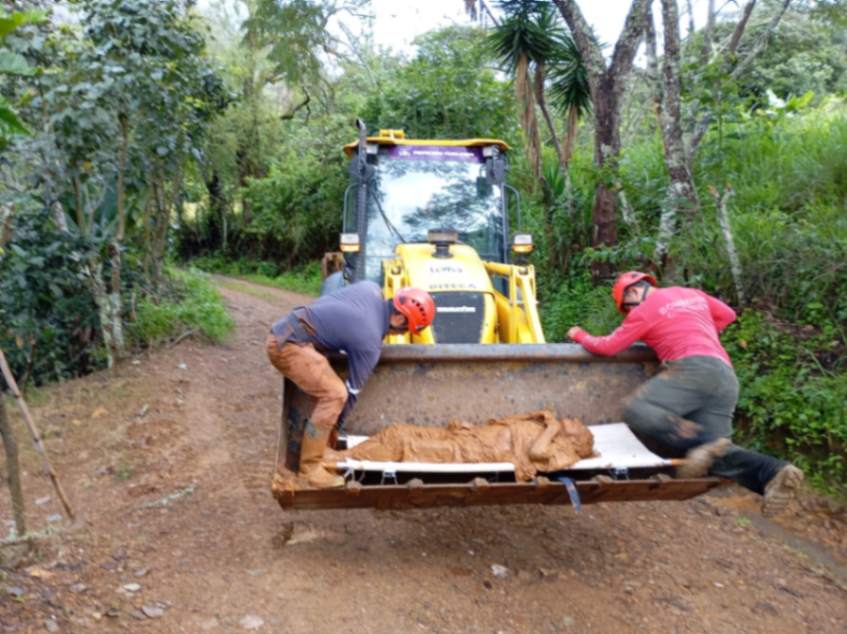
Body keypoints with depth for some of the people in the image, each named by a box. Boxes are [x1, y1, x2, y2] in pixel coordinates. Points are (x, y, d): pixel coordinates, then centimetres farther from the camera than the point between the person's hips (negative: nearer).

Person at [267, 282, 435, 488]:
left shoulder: (371, 289, 3)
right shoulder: (370, 342, -14)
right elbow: (353, 389, -3)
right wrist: (337, 422, 10)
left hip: (283, 330, 10)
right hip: (289, 344, -10)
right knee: (335, 394, -15)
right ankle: (309, 469, -8)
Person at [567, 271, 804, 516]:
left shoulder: (644, 310, 9)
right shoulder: (691, 293, 29)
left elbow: (608, 347, 11)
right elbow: (727, 315, 41)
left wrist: (580, 336, 29)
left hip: (694, 368, -7)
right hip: (726, 377, 8)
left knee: (636, 410, -19)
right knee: (715, 452, -1)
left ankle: (702, 443, -35)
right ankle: (775, 471, -26)